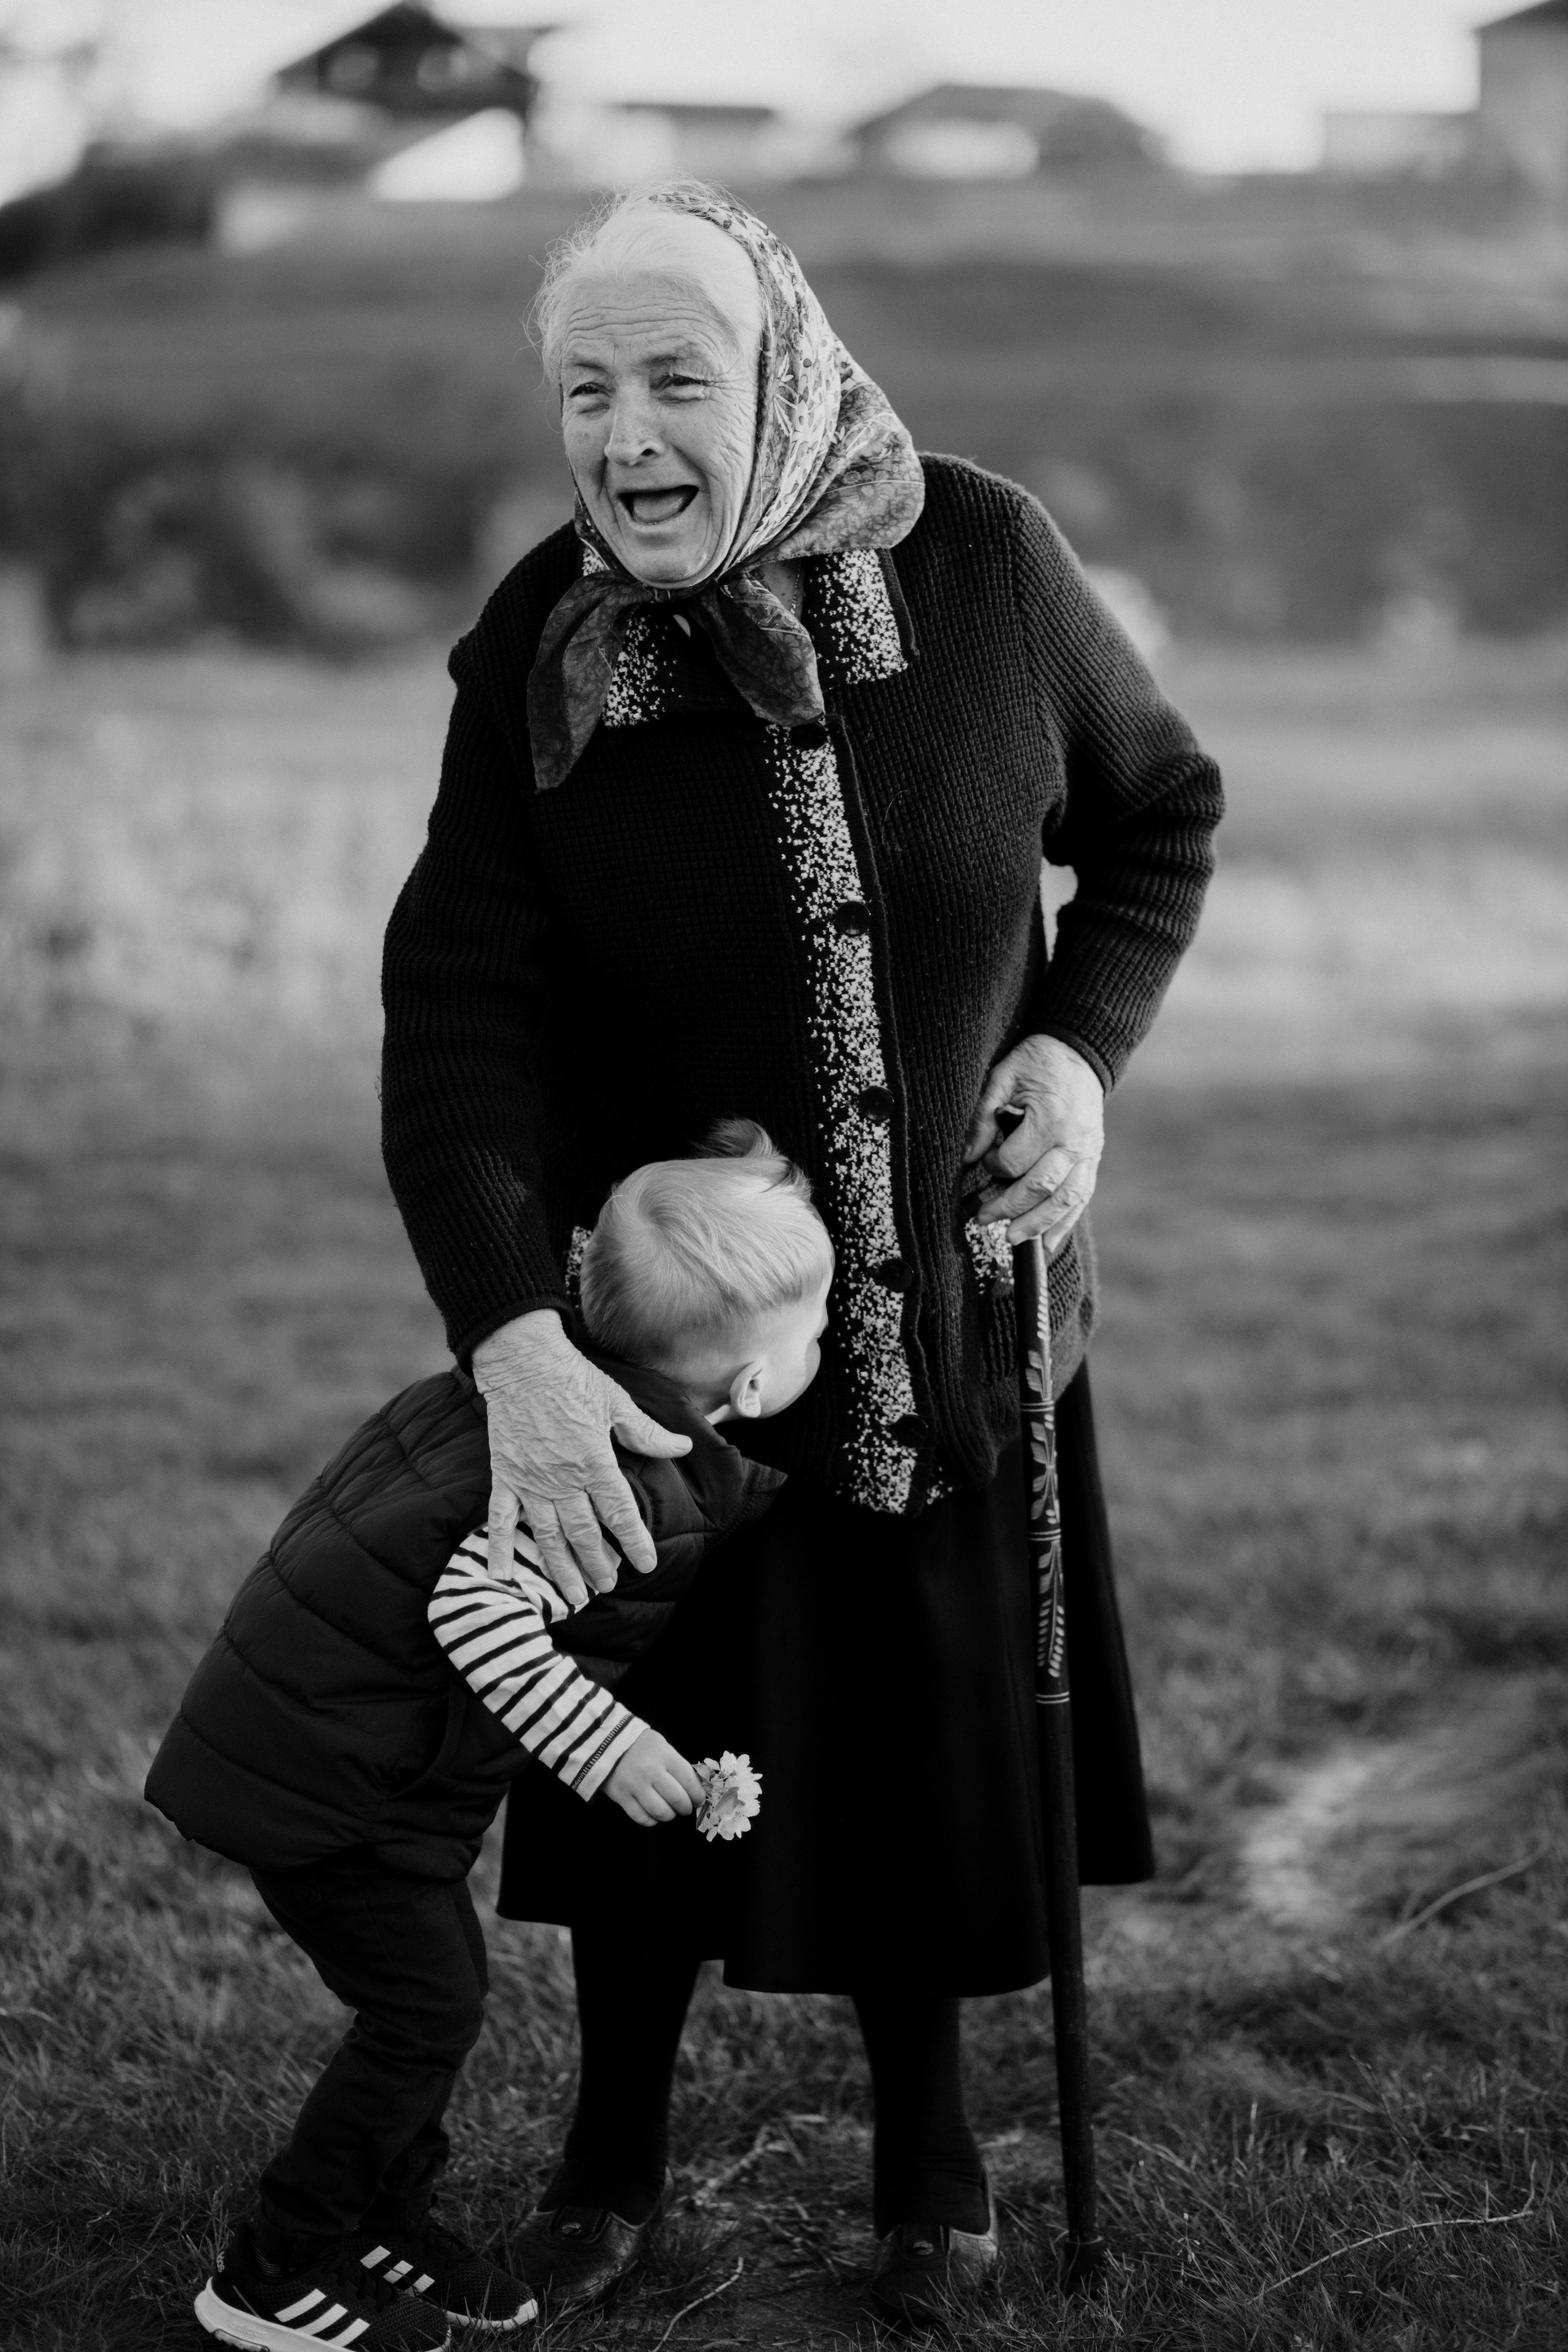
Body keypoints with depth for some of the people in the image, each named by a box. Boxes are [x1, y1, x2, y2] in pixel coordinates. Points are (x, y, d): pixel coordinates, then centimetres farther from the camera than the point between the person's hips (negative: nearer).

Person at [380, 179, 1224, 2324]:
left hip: (955, 1279, 0)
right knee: (649, 1728, 10)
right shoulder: (540, 657, -16)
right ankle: (616, 2144, 33)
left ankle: (927, 2139, 35)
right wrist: (511, 1343, -35)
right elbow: (456, 1018, -23)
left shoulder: (984, 562, -16)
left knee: (933, 1727, 11)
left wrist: (1085, 1045, -14)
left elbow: (1161, 811, 2)